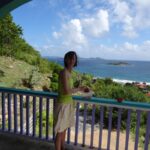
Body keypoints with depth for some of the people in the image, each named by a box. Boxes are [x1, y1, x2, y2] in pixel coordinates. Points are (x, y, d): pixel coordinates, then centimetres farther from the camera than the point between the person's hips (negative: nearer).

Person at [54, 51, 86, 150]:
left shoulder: (69, 72, 8)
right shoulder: (64, 72, -19)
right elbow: (66, 91, -24)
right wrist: (78, 89, -11)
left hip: (68, 103, 9)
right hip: (63, 105, -9)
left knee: (64, 129, 22)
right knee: (60, 131, 5)